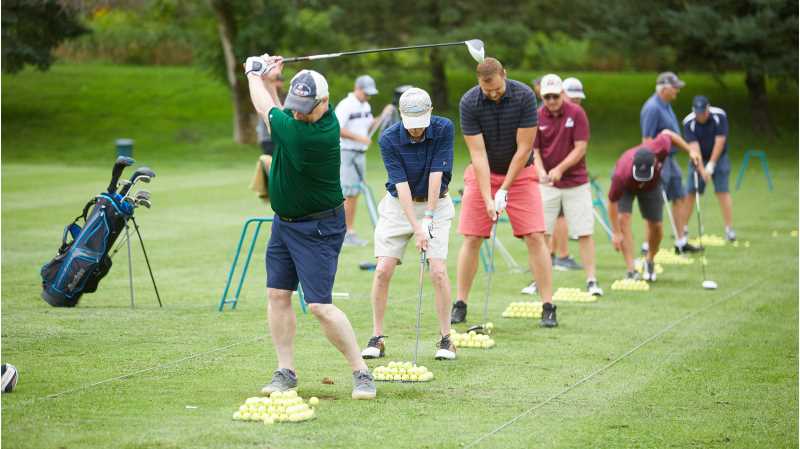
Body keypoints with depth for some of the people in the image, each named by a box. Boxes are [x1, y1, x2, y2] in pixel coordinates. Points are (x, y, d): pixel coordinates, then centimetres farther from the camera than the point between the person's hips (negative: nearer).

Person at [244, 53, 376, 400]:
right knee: (277, 295, 6)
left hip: (318, 229, -9)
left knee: (320, 306, -12)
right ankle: (286, 372, 12)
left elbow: (265, 109, -14)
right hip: (284, 221, 9)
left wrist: (255, 74, 3)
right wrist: (269, 81, 3)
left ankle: (361, 372, -1)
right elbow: (275, 111, 17)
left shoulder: (304, 135, -30)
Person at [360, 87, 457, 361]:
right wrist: (416, 228, -26)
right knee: (383, 270, -8)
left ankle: (446, 338, -1)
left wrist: (429, 217, -20)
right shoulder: (389, 139, -18)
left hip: (435, 205, 0)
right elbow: (401, 185, -21)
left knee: (438, 271, -12)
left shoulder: (444, 129, -16)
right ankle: (377, 338, 3)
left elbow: (436, 176, -17)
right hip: (398, 206, 0)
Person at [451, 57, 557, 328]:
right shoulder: (469, 103, -18)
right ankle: (460, 305, 5)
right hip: (483, 174, 0)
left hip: (520, 173, 0)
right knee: (471, 239, -4)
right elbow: (478, 154, -18)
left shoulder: (524, 96, -19)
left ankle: (548, 307, -6)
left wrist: (504, 190, -17)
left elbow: (524, 148, -16)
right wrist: (487, 199, -24)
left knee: (535, 237, -9)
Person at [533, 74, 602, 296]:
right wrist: (541, 171, -20)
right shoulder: (537, 117, -2)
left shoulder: (576, 113, -7)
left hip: (576, 183, -1)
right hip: (547, 184, 2)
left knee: (585, 233, -3)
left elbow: (580, 148, -10)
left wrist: (560, 169, -20)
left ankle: (591, 280, 2)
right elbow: (534, 150, -1)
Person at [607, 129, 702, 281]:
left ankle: (650, 260, 33)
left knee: (655, 226, 3)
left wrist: (690, 150, -13)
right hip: (626, 187, -3)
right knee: (623, 219, -23)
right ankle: (631, 271, -19)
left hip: (652, 185, 3)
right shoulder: (621, 176, -45)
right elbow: (612, 202, -32)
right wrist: (616, 233, -30)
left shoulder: (659, 147, -41)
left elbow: (667, 133, -17)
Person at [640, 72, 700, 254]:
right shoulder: (652, 108, -19)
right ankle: (648, 246, 1)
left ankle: (681, 243, 18)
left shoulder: (666, 105, 12)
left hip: (670, 159, 10)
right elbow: (647, 140, -22)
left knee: (681, 198, 12)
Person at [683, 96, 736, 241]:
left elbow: (720, 142, -18)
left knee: (722, 191, -10)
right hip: (699, 160, 1)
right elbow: (694, 146, -23)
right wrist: (702, 169, -32)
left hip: (718, 158, -1)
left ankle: (729, 229, -8)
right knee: (691, 193, -1)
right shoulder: (689, 122, -18)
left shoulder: (719, 116, -19)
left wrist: (711, 165, -19)